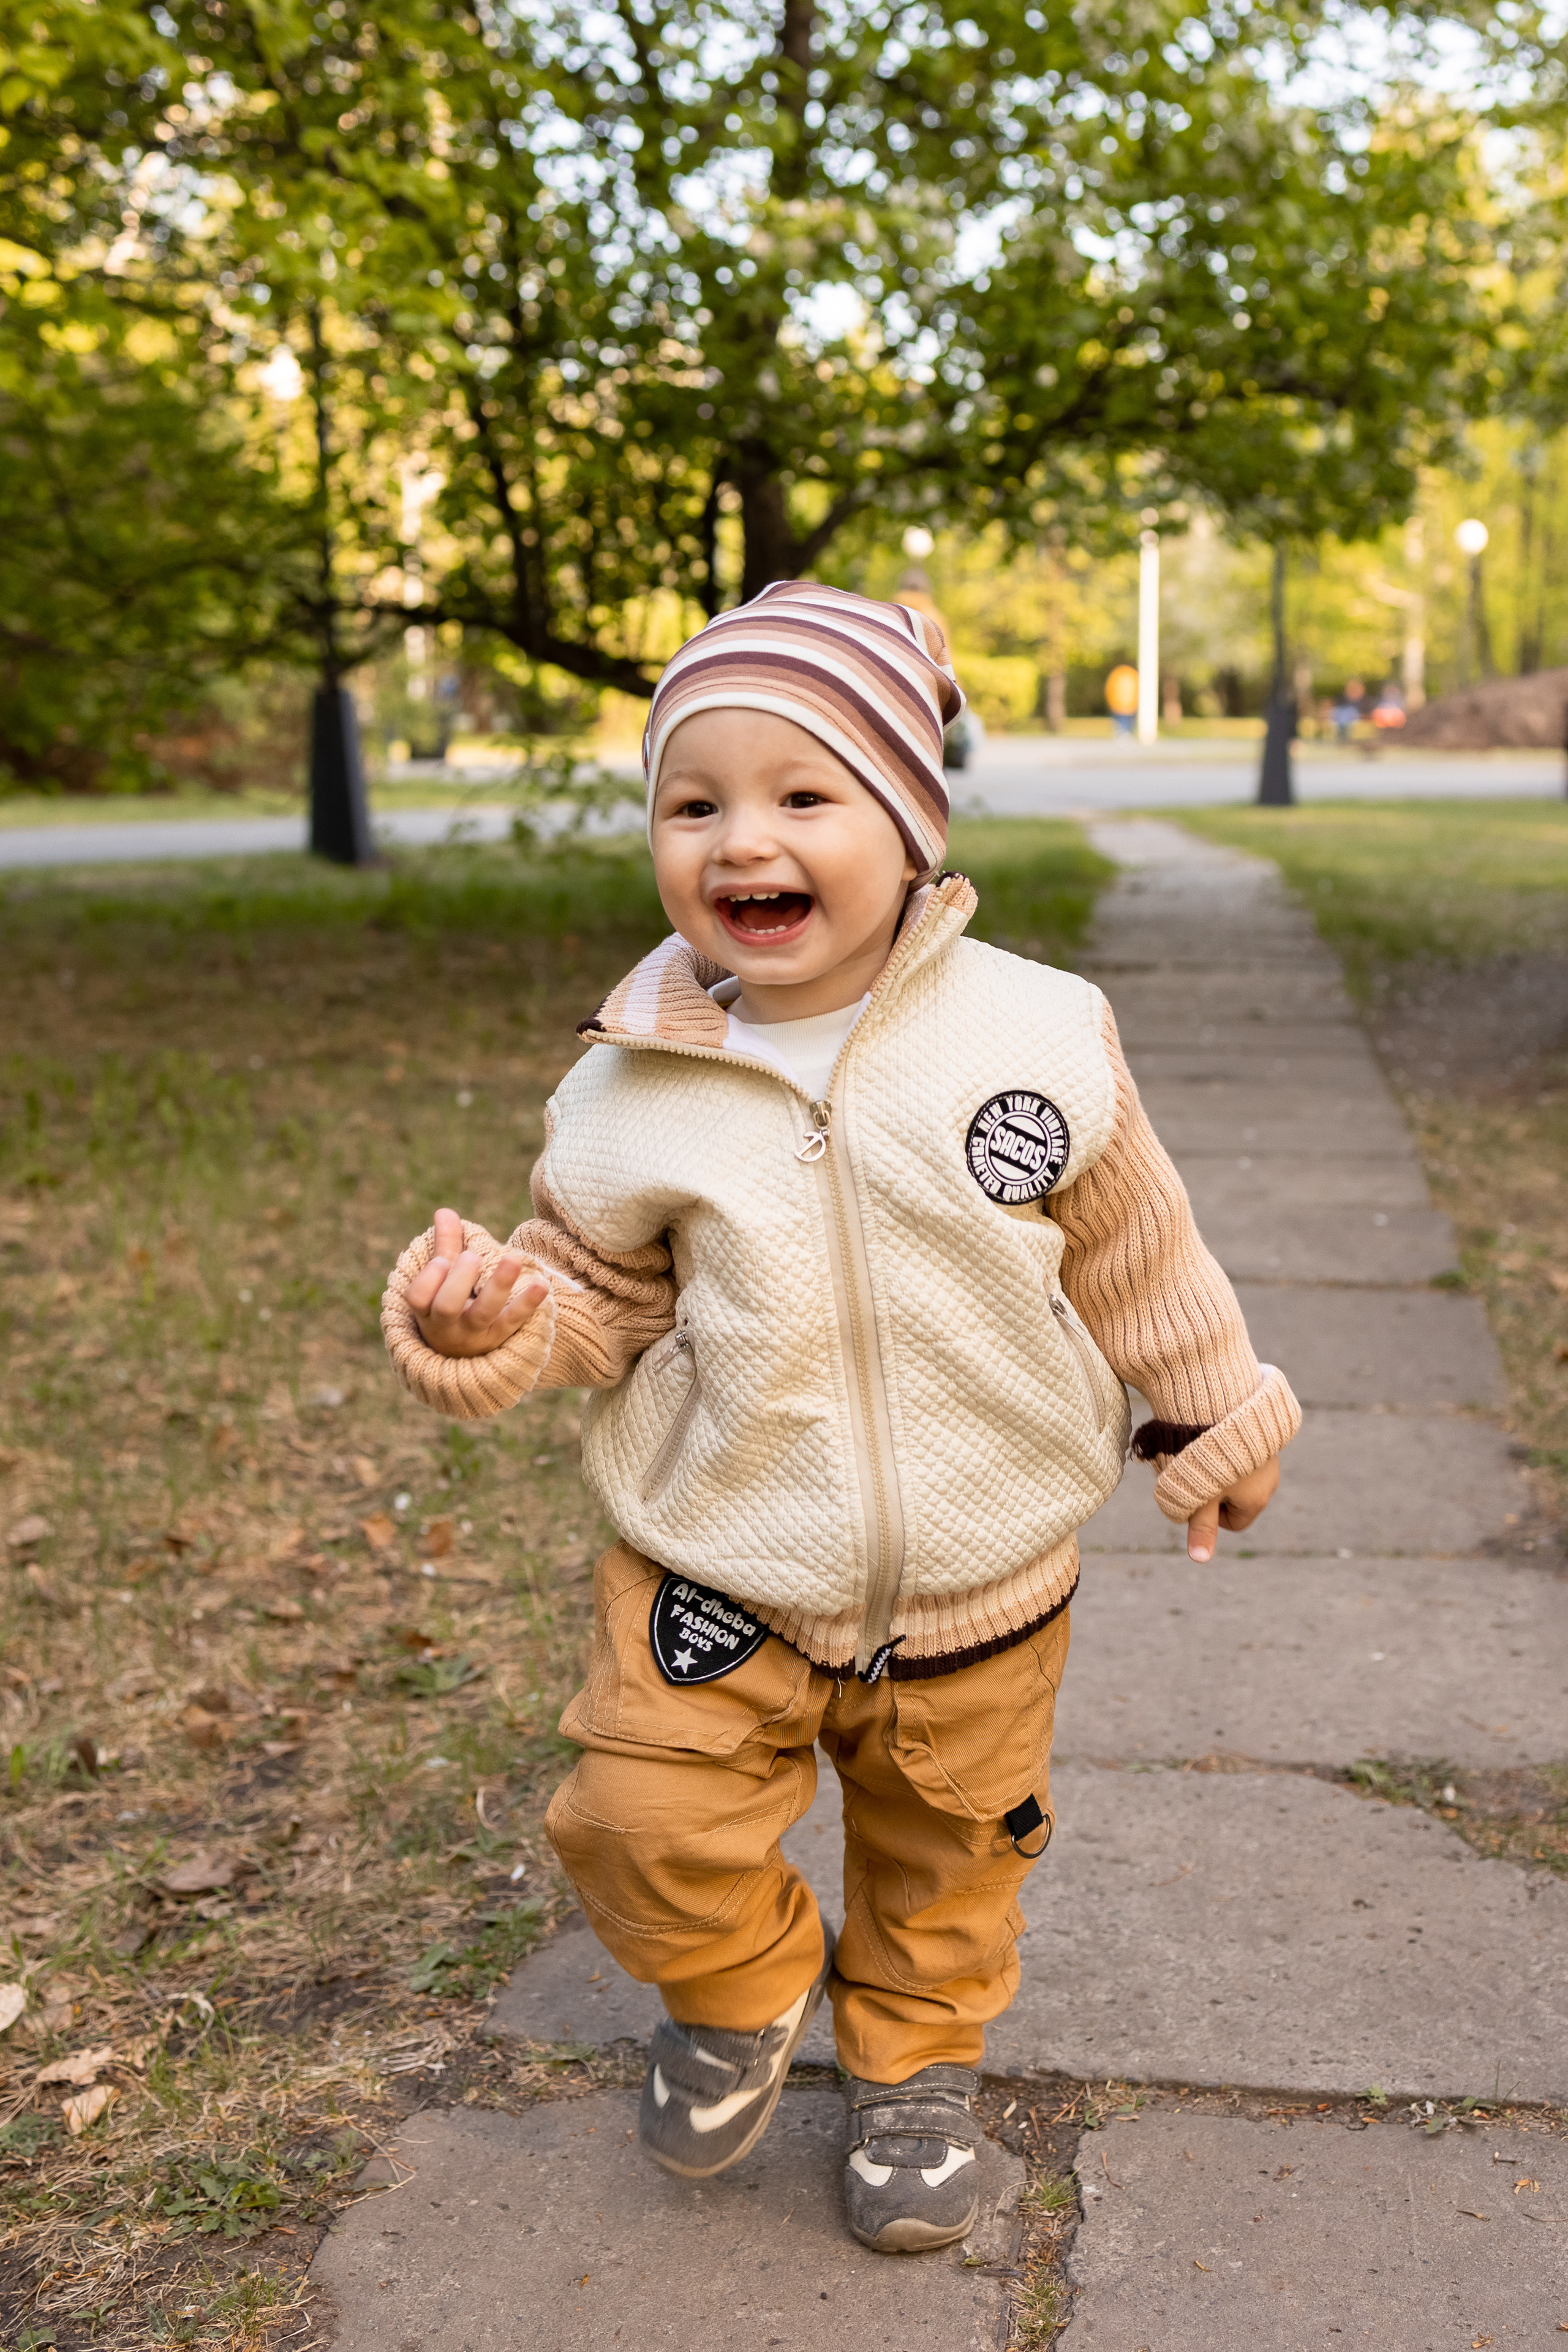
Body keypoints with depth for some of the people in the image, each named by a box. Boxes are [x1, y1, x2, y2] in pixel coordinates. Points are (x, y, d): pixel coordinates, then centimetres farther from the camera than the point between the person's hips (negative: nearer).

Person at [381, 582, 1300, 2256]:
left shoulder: (1034, 1033, -14)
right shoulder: (631, 1088, -13)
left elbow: (1133, 1252, 0)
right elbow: (596, 1293, 0)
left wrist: (1213, 1416, 11)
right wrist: (498, 1322, -22)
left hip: (976, 1584, 1)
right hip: (714, 1577, 0)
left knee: (946, 1847, 18)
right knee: (647, 1824, -5)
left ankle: (914, 2058, 49)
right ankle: (742, 1987, 30)